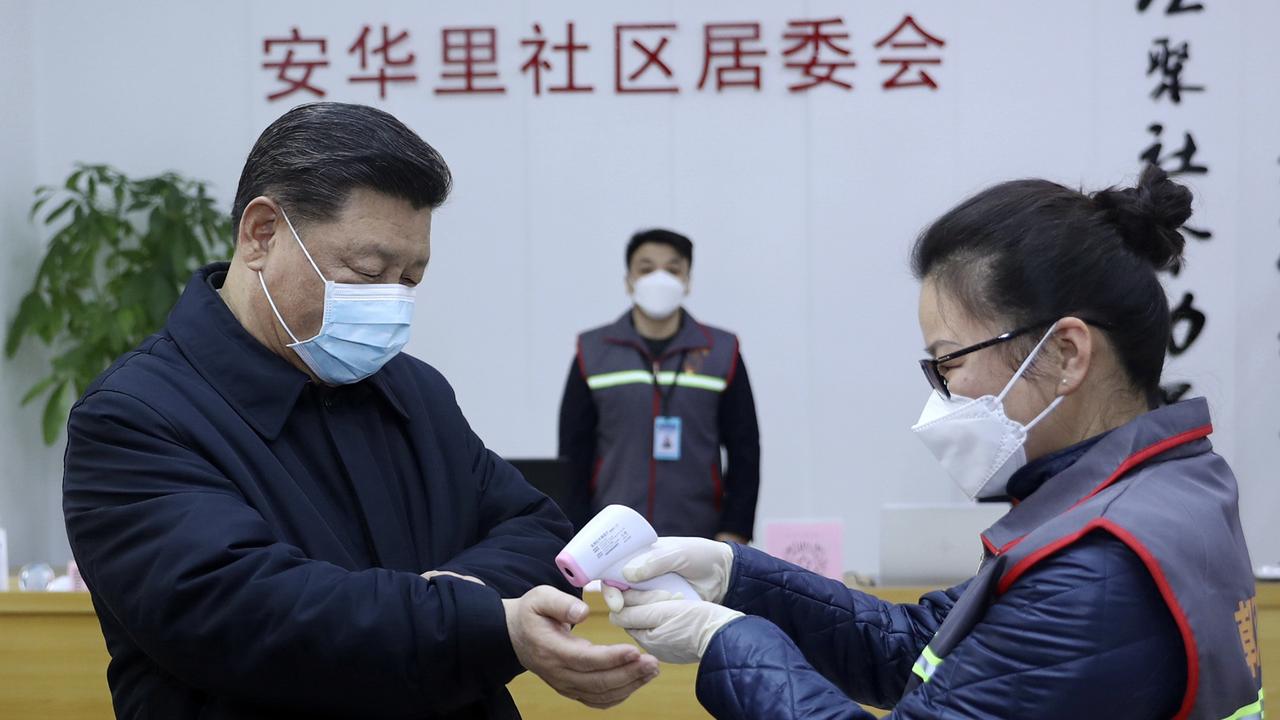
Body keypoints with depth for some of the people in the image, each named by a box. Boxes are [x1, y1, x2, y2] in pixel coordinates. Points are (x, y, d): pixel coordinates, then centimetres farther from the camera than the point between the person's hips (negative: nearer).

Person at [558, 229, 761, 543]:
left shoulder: (722, 352, 3)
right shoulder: (593, 353, 3)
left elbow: (744, 451, 5)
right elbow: (573, 455, 5)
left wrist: (733, 533, -2)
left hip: (697, 540, 0)